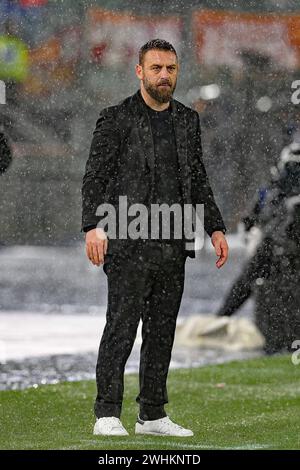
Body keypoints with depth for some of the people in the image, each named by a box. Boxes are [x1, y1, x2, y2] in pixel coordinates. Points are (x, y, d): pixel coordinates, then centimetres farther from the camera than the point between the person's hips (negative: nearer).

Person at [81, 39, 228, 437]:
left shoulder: (188, 121, 14)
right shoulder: (116, 119, -2)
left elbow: (199, 181, 19)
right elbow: (95, 177, -6)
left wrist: (215, 228, 11)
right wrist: (93, 227, -19)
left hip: (173, 245, 5)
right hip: (129, 244, -5)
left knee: (162, 330, 7)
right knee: (121, 326, -9)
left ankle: (153, 415, 13)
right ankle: (107, 415, -6)